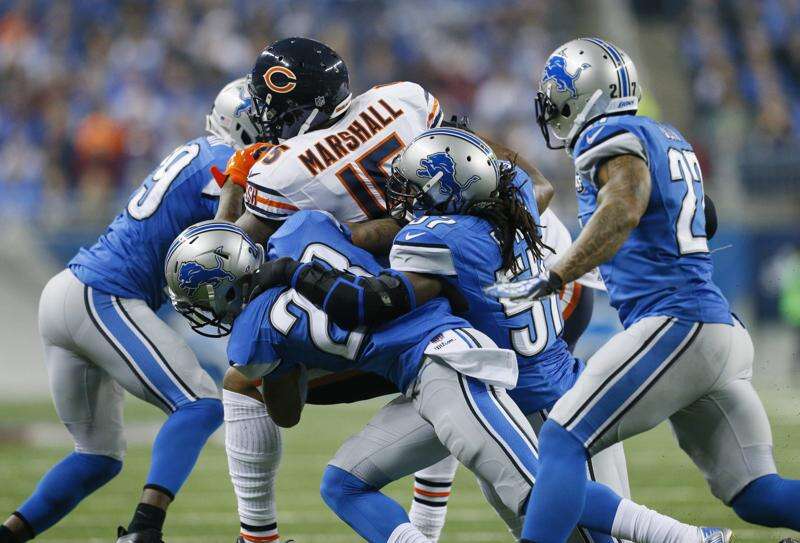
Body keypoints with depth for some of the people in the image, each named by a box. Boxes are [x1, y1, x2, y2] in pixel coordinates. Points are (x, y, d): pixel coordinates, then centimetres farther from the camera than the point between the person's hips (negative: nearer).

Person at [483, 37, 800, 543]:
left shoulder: (612, 137, -4)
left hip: (677, 326, -9)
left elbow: (624, 210, -23)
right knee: (755, 494, 6)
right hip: (728, 331, 9)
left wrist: (552, 279, -25)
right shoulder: (670, 140, 23)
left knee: (562, 442, -10)